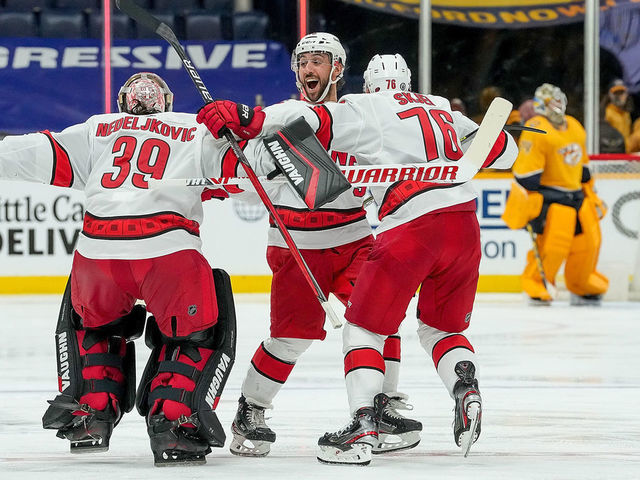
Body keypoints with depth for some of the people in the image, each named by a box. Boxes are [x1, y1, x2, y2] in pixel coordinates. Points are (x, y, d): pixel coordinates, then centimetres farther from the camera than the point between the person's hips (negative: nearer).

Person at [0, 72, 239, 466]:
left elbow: (44, 155, 17)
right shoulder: (195, 131, 22)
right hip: (170, 252, -2)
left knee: (91, 321, 32)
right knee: (199, 333, 19)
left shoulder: (98, 131, 24)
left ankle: (92, 409, 19)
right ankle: (174, 420, 0)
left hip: (97, 255, 2)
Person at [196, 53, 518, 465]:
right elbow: (504, 152, 29)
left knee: (365, 327, 5)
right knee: (442, 327, 24)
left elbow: (311, 120, -7)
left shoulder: (366, 109, 8)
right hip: (464, 224, 5)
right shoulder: (443, 110, 24)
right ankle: (467, 389, -2)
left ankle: (364, 425, -9)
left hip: (410, 229, -5)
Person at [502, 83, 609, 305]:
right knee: (554, 242, -18)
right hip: (548, 193, -8)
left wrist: (591, 197, 22)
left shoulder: (575, 128, 15)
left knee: (589, 241, 6)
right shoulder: (536, 129, -12)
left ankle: (582, 289, 24)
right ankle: (536, 288, -2)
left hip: (576, 195, 8)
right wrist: (530, 204, -20)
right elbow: (526, 172, -16)